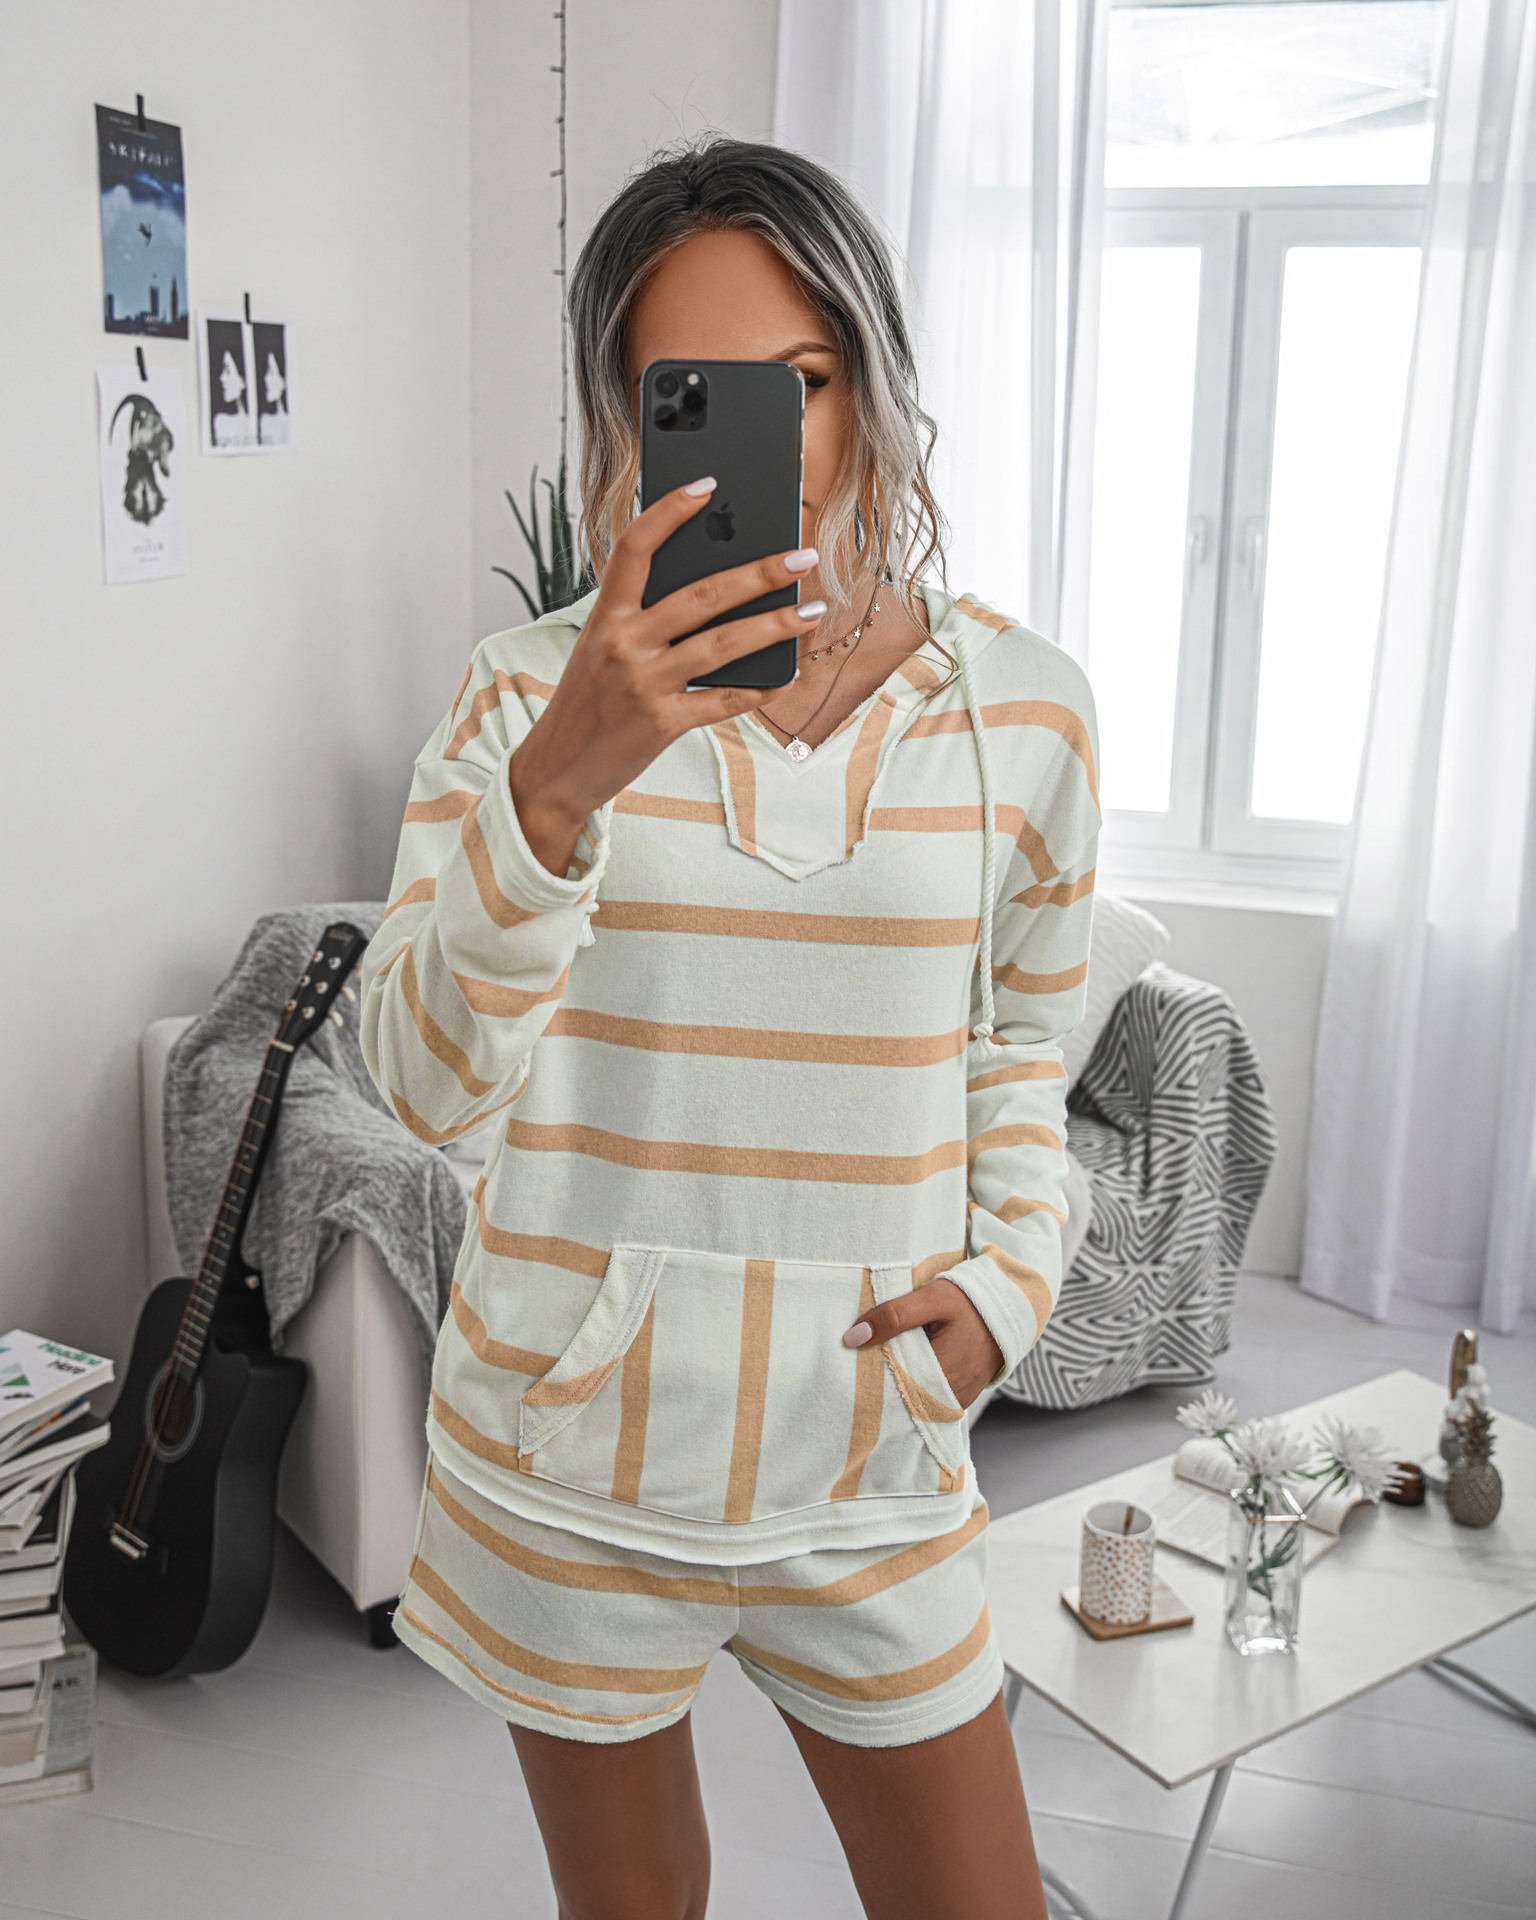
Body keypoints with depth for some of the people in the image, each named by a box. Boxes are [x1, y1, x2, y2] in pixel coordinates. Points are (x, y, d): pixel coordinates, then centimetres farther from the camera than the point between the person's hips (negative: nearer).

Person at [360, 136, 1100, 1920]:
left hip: (870, 1458, 1)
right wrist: (563, 782, -36)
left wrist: (1007, 1272, -4)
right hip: (572, 1446, 0)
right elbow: (426, 1076, -21)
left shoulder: (1024, 705, -4)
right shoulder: (532, 693, -9)